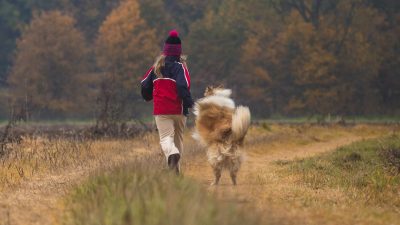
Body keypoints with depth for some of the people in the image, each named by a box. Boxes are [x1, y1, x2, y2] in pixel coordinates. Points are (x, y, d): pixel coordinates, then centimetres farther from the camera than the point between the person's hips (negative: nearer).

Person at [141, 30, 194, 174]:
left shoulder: (157, 67, 8)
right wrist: (189, 103, -10)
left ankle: (172, 153, -38)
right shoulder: (180, 66, -5)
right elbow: (183, 86, -19)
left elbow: (145, 84, 14)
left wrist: (148, 97, 34)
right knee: (178, 138, 15)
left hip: (161, 110, 1)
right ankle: (175, 169, 13)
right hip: (178, 109, -1)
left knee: (165, 137, -5)